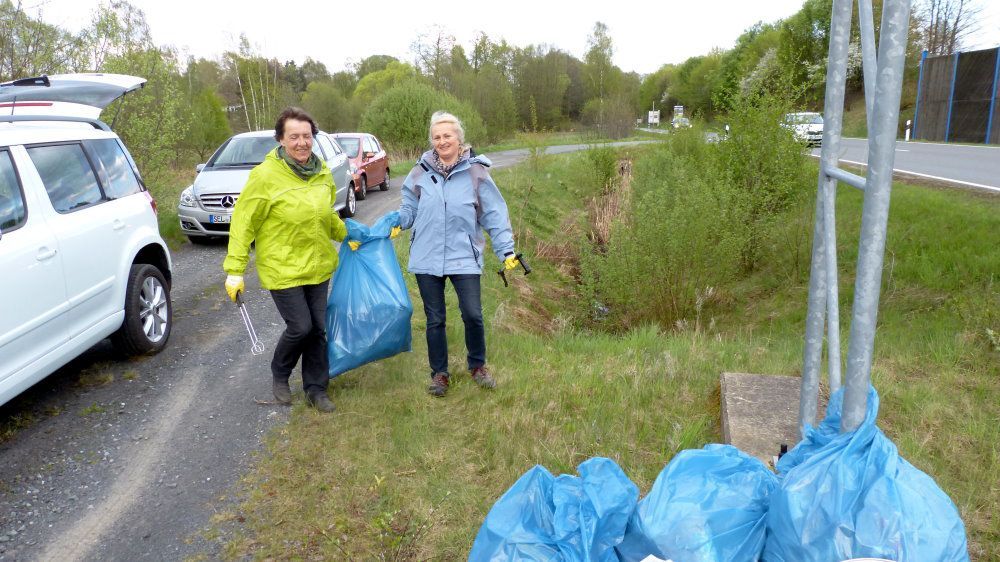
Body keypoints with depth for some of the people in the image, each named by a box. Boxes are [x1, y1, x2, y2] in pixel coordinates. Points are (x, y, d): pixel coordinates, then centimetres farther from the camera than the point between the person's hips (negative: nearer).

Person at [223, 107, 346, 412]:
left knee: (318, 329, 9)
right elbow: (243, 223, -13)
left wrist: (346, 235, 20)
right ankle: (279, 375, 25)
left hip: (318, 265, 6)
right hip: (282, 269, -6)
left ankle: (316, 389, 25)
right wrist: (235, 270, -14)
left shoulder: (321, 171, 2)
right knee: (300, 327, -5)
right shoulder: (266, 175, -16)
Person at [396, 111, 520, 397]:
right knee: (435, 319, 10)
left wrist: (506, 250, -7)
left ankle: (477, 365, 23)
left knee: (473, 315, -5)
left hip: (464, 257, -2)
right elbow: (408, 209, 12)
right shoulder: (421, 172, 3)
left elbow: (494, 215, -1)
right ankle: (439, 373, 28)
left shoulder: (475, 172, -2)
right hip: (427, 258, 2)